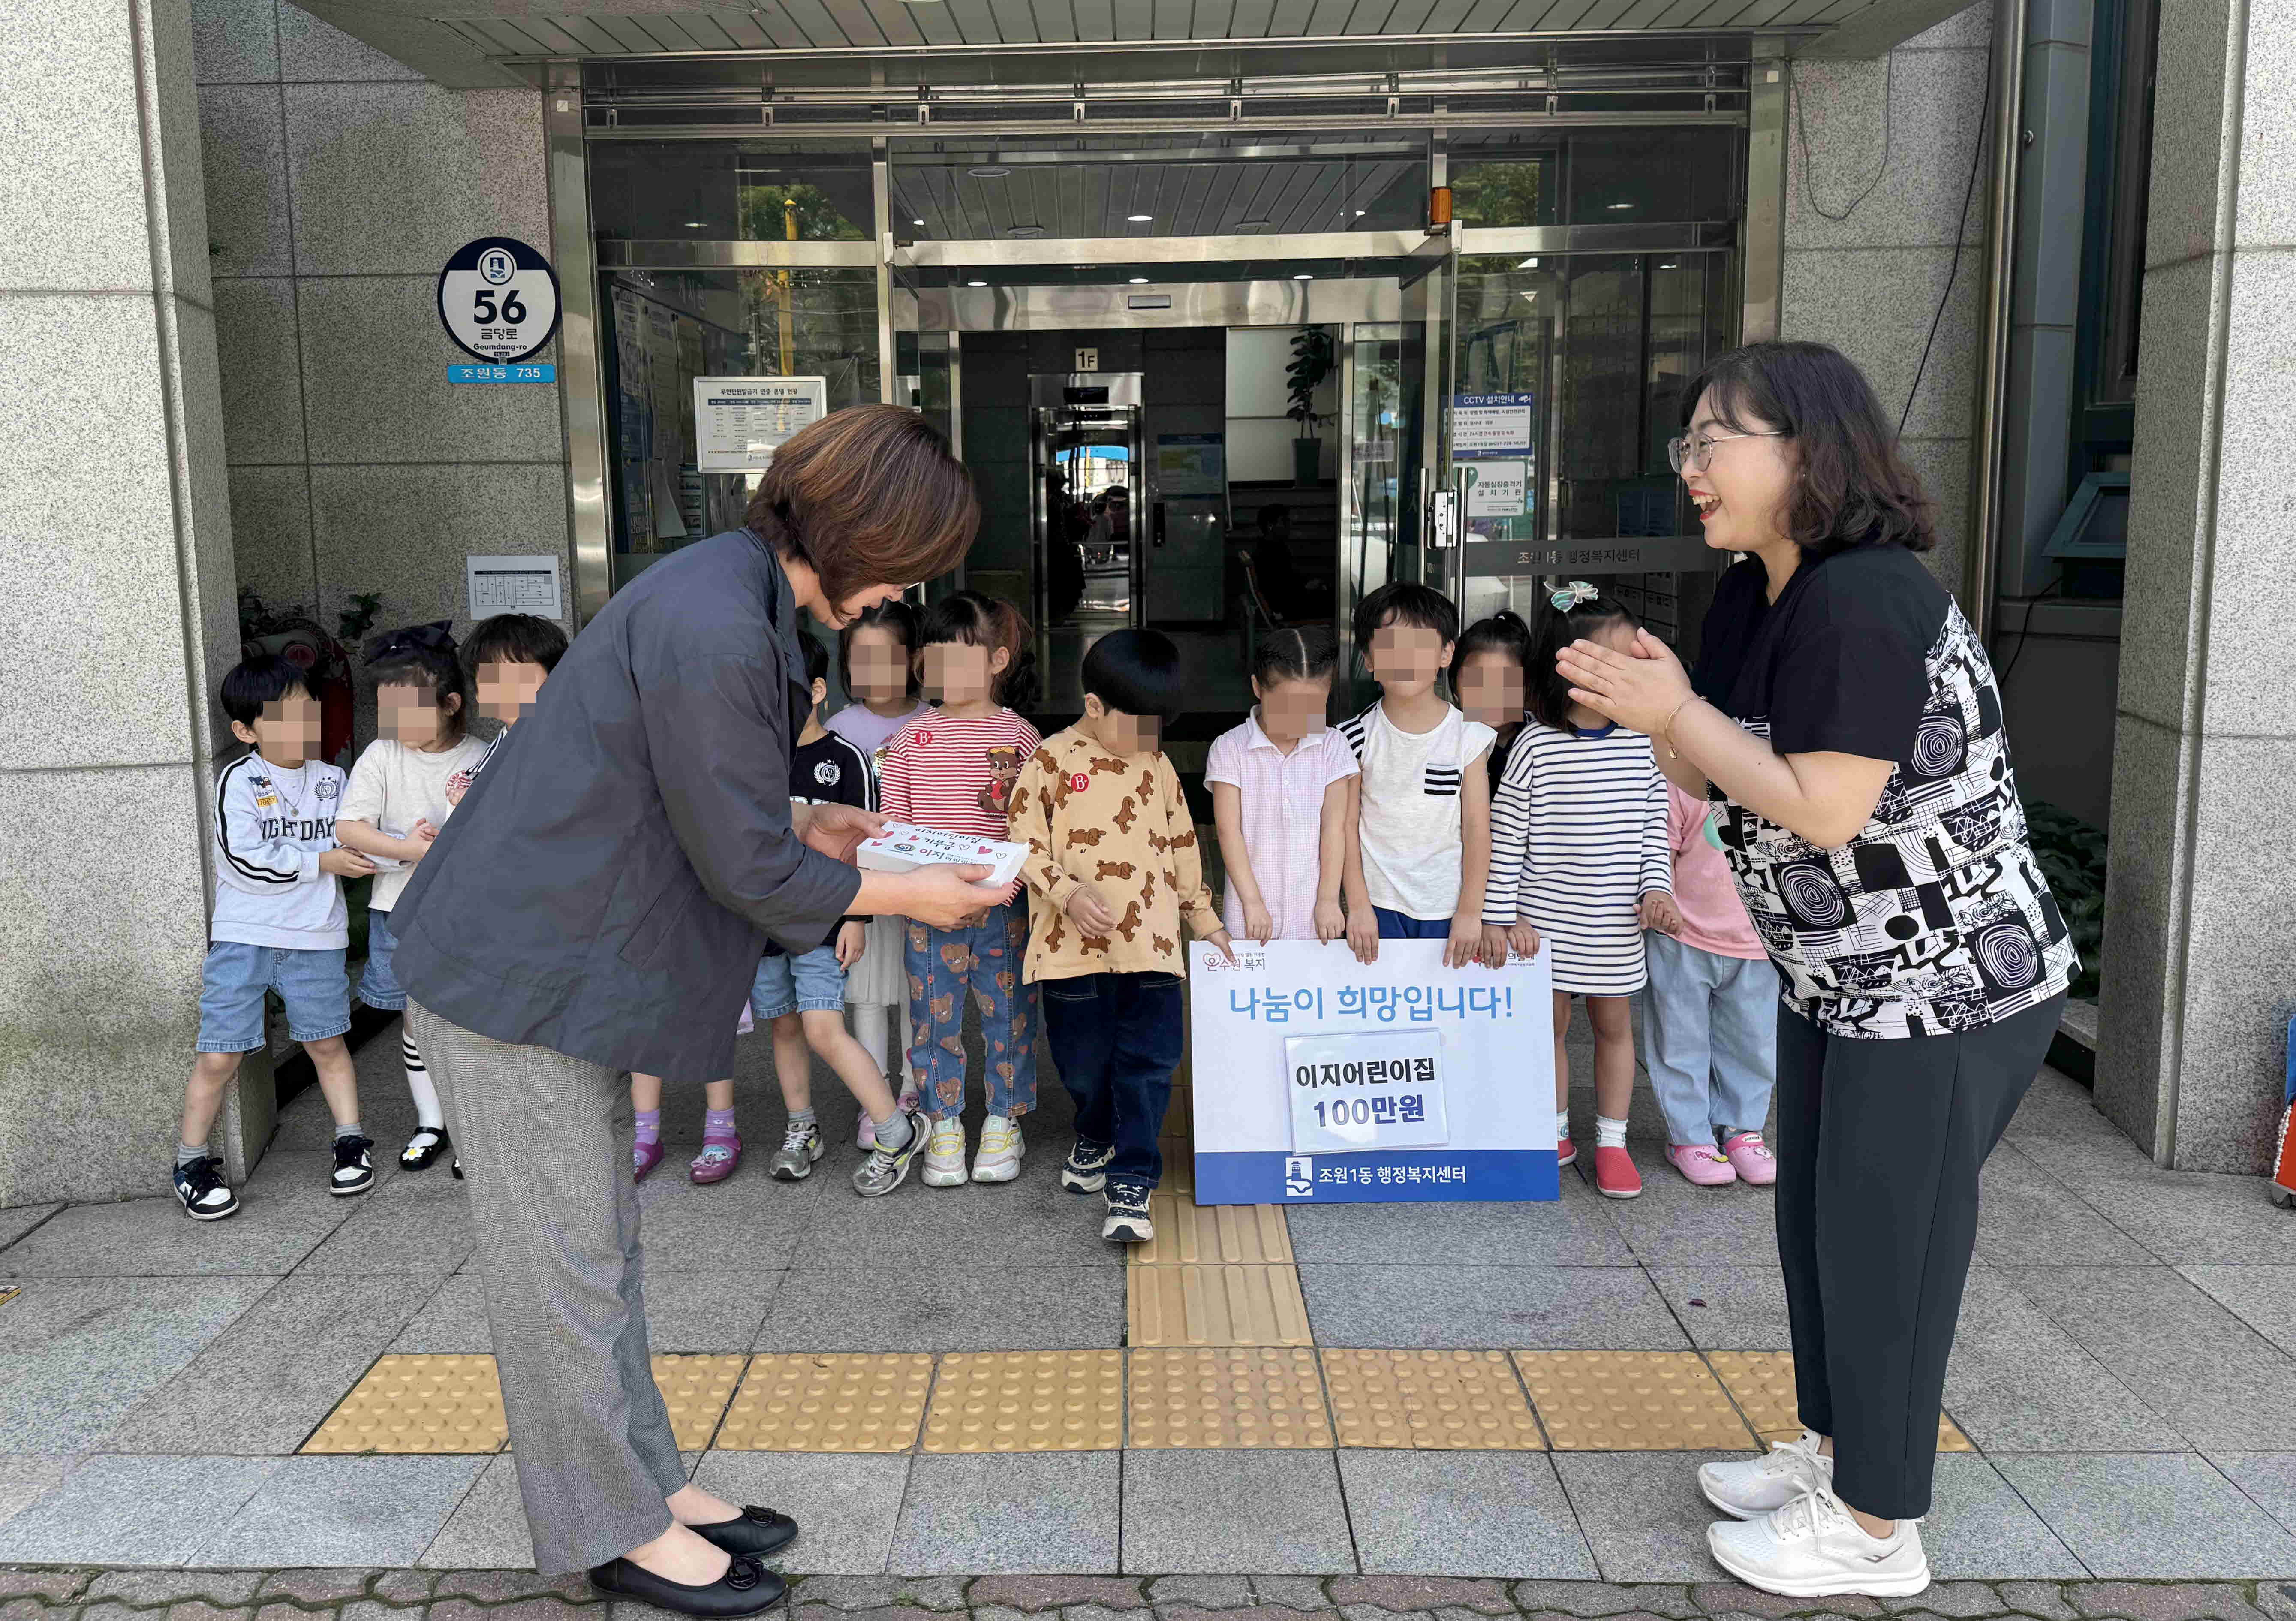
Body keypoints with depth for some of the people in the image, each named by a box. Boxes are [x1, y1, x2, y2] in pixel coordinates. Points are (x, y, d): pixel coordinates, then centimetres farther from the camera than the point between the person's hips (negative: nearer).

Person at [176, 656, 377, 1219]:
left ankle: (351, 1140, 25)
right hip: (243, 936, -3)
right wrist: (321, 861, -14)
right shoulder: (238, 781, -5)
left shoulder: (332, 780, 8)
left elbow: (351, 851, 10)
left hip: (315, 938, 3)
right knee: (219, 1056, -2)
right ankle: (192, 1159, 15)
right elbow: (246, 861, -14)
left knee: (326, 1044, 11)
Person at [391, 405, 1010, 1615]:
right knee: (567, 1265, 4)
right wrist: (904, 895, -10)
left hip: (564, 960, 10)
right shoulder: (713, 631, -27)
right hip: (518, 979, -10)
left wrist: (802, 827, 9)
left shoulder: (737, 589, 5)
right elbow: (744, 866, -21)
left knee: (602, 1246, 18)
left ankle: (646, 1482, 32)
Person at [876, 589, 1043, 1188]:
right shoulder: (911, 739, 5)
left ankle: (1003, 1124, 23)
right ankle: (944, 1128, 22)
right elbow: (893, 821, 7)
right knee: (934, 1016, 8)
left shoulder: (1019, 737, -1)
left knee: (1007, 1014, 7)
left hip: (1002, 906, -2)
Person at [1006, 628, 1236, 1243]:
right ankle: (1096, 1138, 38)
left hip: (1149, 942, 3)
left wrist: (1205, 918, 22)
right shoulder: (1052, 762, -2)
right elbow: (1025, 844, -4)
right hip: (1073, 943, -2)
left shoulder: (1159, 770, 11)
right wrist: (1068, 893, -18)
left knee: (1148, 1064, -4)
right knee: (1083, 1062, 8)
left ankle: (1131, 1184, 3)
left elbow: (1182, 851, 20)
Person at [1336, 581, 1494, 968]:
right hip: (1379, 904, 0)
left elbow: (1478, 831, -3)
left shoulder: (1468, 737, -4)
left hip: (1447, 910, 0)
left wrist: (1470, 912, -5)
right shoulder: (1356, 737, -3)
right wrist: (1358, 906, -6)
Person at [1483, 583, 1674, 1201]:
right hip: (1545, 918, -2)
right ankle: (1554, 1132, 29)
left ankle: (1612, 1143, 25)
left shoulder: (1638, 744, -1)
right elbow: (1504, 837, -8)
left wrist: (1656, 890, -4)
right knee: (1550, 1024, 11)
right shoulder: (1536, 747, -11)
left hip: (1614, 920, 3)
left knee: (1614, 1023, 11)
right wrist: (1495, 917, -8)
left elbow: (1653, 828, 7)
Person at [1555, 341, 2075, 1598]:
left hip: (1948, 989, -9)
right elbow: (1713, 775, 8)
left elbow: (1822, 809, -27)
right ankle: (1829, 1449, 38)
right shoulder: (1753, 596, 5)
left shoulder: (1862, 602, -24)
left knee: (1885, 1241, 3)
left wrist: (1678, 712, -22)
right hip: (1838, 979, 9)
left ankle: (1873, 1531, 20)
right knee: (1816, 1221, 19)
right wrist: (1647, 709, -11)